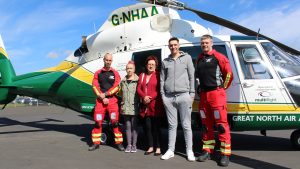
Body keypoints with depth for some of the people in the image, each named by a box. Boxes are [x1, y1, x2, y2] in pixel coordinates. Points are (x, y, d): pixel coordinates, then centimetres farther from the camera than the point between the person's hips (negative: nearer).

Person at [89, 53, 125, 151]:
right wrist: (102, 97, -9)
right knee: (97, 122, 4)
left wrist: (105, 94, -11)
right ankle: (96, 143, 14)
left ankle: (119, 142, 4)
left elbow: (116, 87, -3)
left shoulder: (115, 73, 5)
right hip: (100, 100, 2)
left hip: (112, 100, -2)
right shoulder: (98, 73, 8)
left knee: (115, 122, -4)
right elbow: (95, 87, 1)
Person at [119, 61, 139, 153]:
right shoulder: (123, 81, 12)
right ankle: (129, 145, 16)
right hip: (125, 107, 4)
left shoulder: (138, 80, -5)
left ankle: (134, 145, 13)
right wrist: (122, 103, 12)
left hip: (134, 107, -4)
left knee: (134, 126, 4)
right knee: (128, 126, 9)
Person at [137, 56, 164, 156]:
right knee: (147, 126, 8)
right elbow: (138, 89, 9)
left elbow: (160, 90, -7)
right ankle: (151, 147, 20)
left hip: (155, 105, -5)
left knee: (156, 126, 0)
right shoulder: (142, 75, 17)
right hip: (145, 105, 5)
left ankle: (158, 148, 9)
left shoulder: (158, 75, 0)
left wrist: (151, 98, -16)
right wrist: (144, 97, -9)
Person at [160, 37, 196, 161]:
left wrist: (192, 94, -2)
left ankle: (189, 151, 13)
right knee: (172, 125, 8)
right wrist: (163, 95, 5)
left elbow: (191, 76, 5)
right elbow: (162, 79, 13)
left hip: (184, 95, -2)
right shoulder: (165, 61, 14)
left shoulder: (187, 58, 8)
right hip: (169, 97, 2)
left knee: (186, 125, 2)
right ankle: (171, 150, 17)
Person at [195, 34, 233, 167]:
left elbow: (229, 73, -2)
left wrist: (223, 87, 5)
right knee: (206, 124, 11)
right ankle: (207, 151, 20)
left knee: (221, 124, -6)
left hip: (216, 94, -6)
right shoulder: (199, 59, 16)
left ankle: (225, 154, 1)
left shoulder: (218, 57, -3)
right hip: (203, 95, 7)